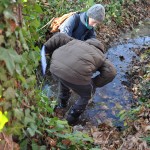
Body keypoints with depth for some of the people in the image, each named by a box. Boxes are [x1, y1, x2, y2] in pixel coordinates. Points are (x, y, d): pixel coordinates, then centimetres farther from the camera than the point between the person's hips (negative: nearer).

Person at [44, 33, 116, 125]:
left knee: (64, 80, 42)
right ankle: (72, 117, 40)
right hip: (76, 75, -5)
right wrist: (94, 83, 19)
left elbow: (60, 37, 25)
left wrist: (45, 48, 29)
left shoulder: (76, 42, 34)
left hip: (55, 68, 5)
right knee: (87, 95, 28)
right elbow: (111, 72, 10)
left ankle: (62, 103, 61)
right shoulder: (100, 57, 24)